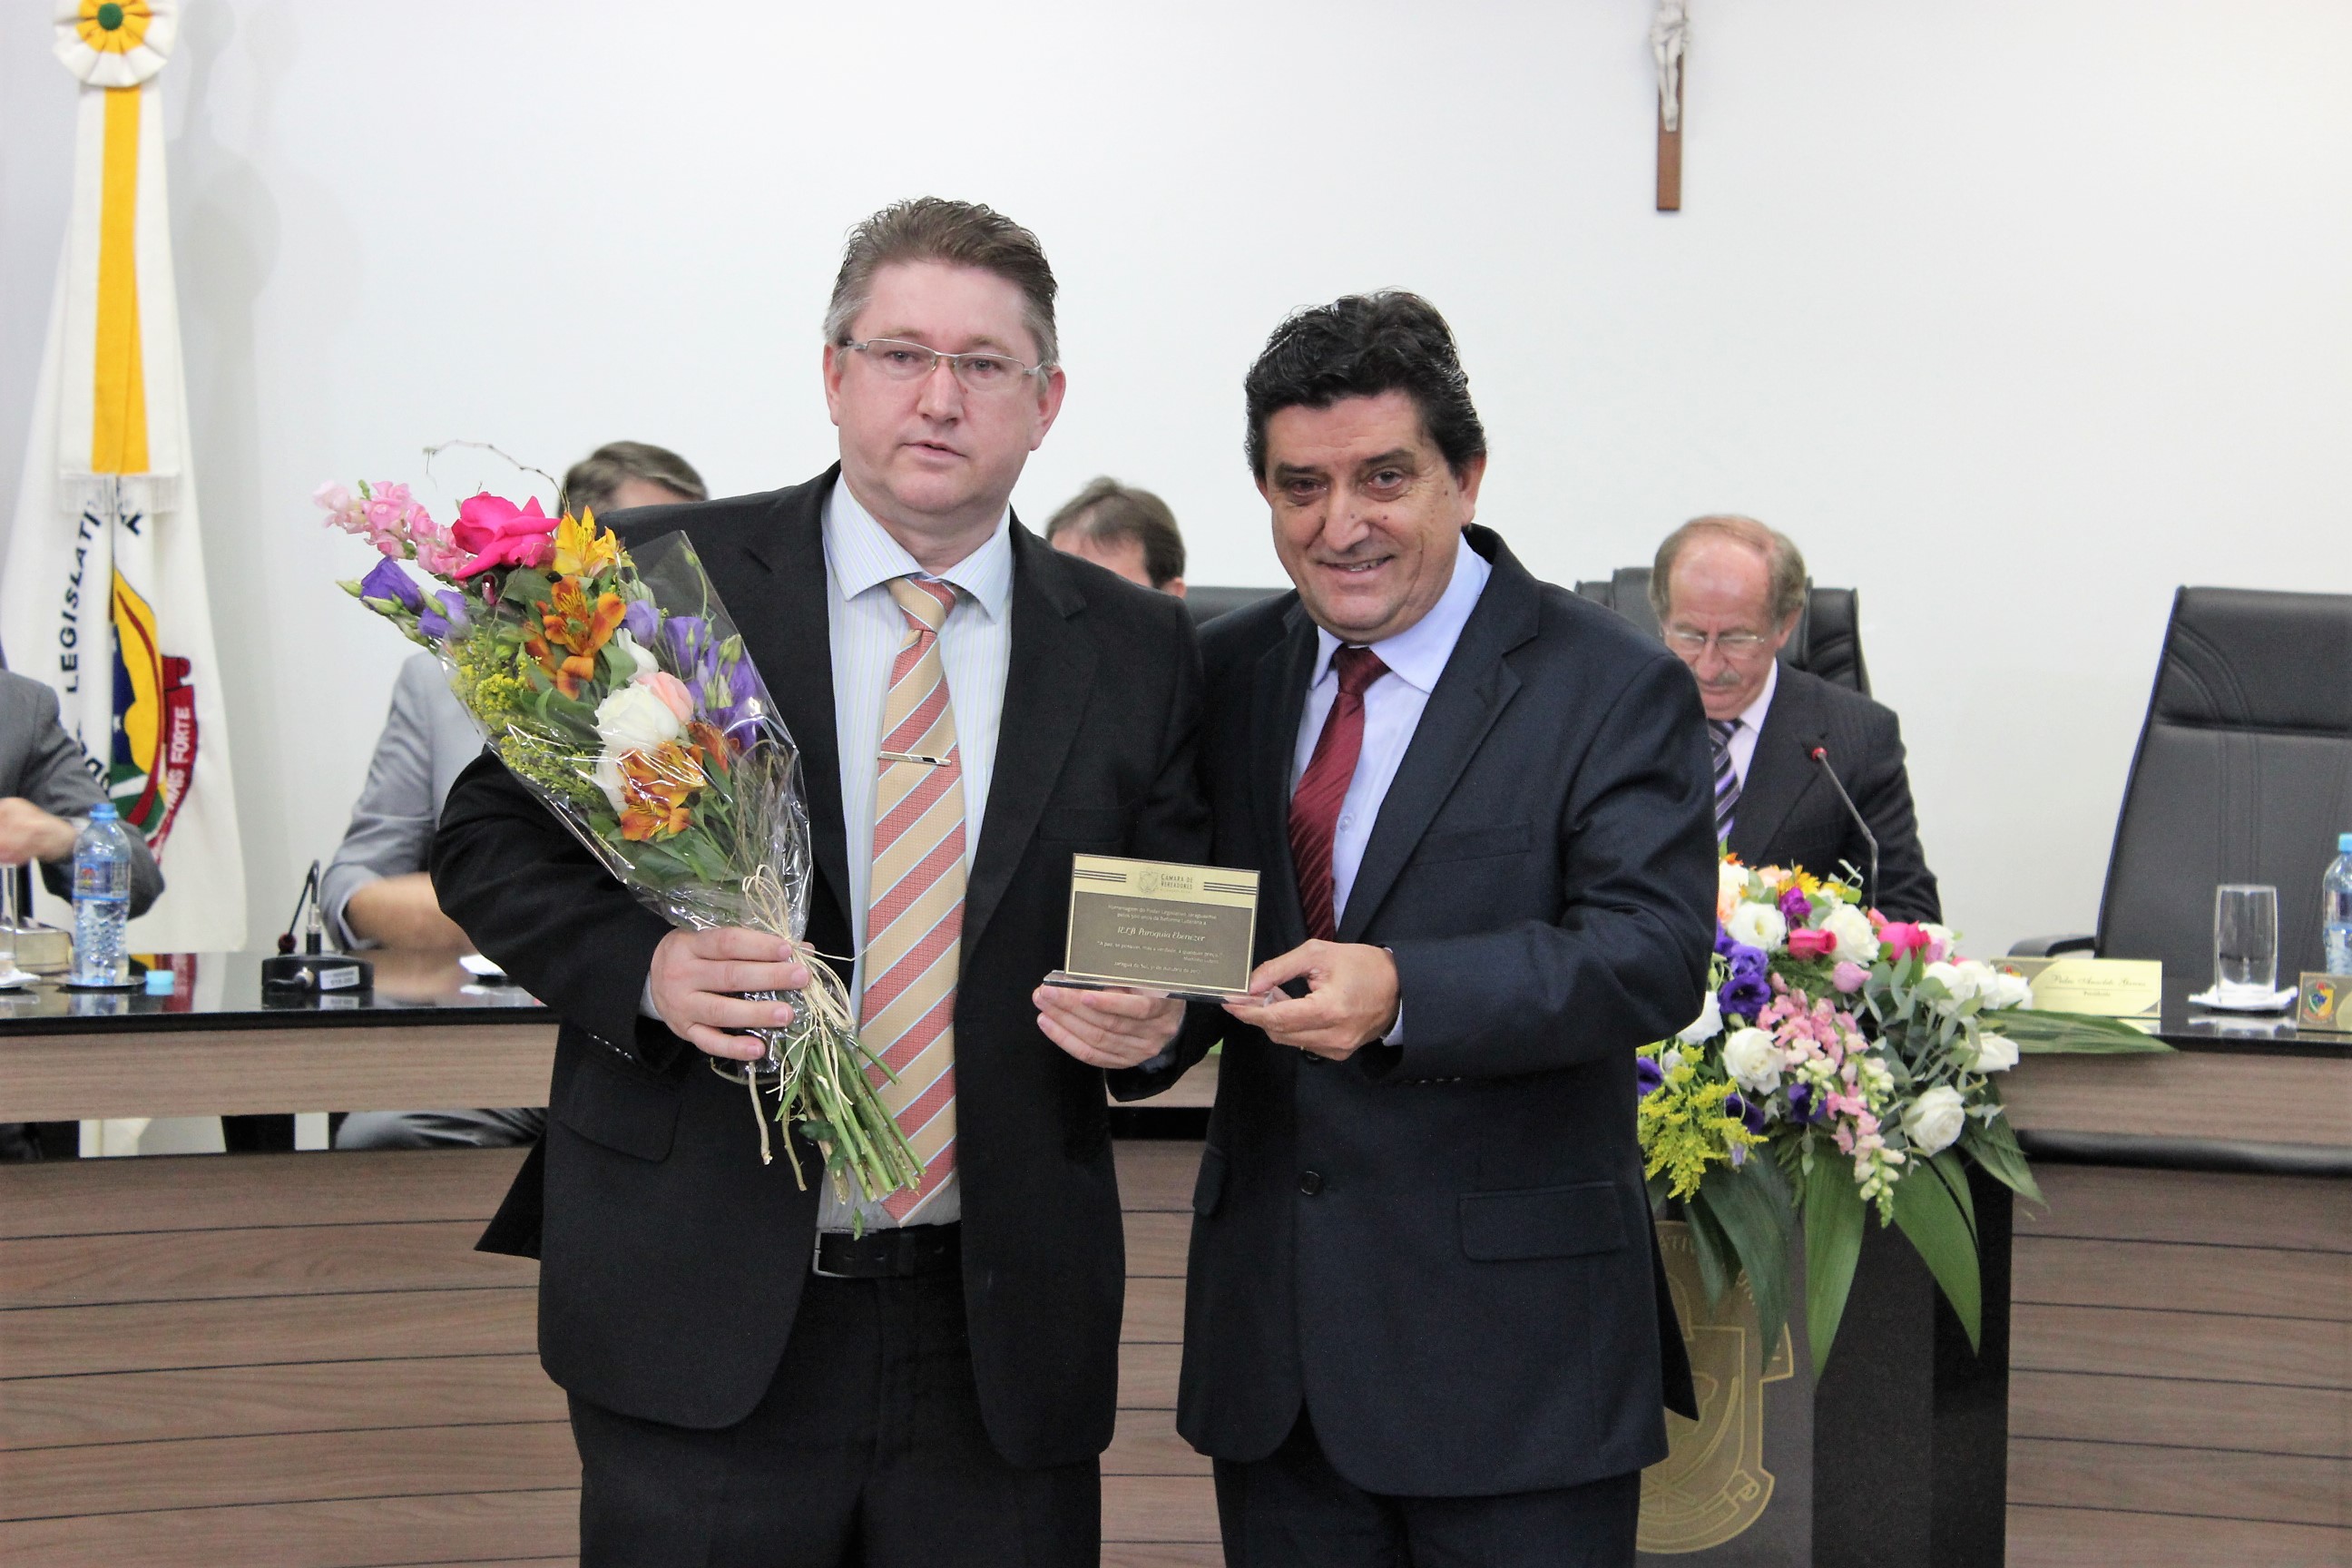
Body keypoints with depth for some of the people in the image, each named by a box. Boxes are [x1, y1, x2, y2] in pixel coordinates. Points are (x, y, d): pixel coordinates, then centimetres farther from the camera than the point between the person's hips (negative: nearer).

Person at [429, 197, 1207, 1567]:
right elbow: (490, 837, 2)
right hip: (703, 1312, -2)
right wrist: (642, 966, -16)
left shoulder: (1137, 651, 6)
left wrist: (1154, 1013, -10)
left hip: (1004, 1336, 2)